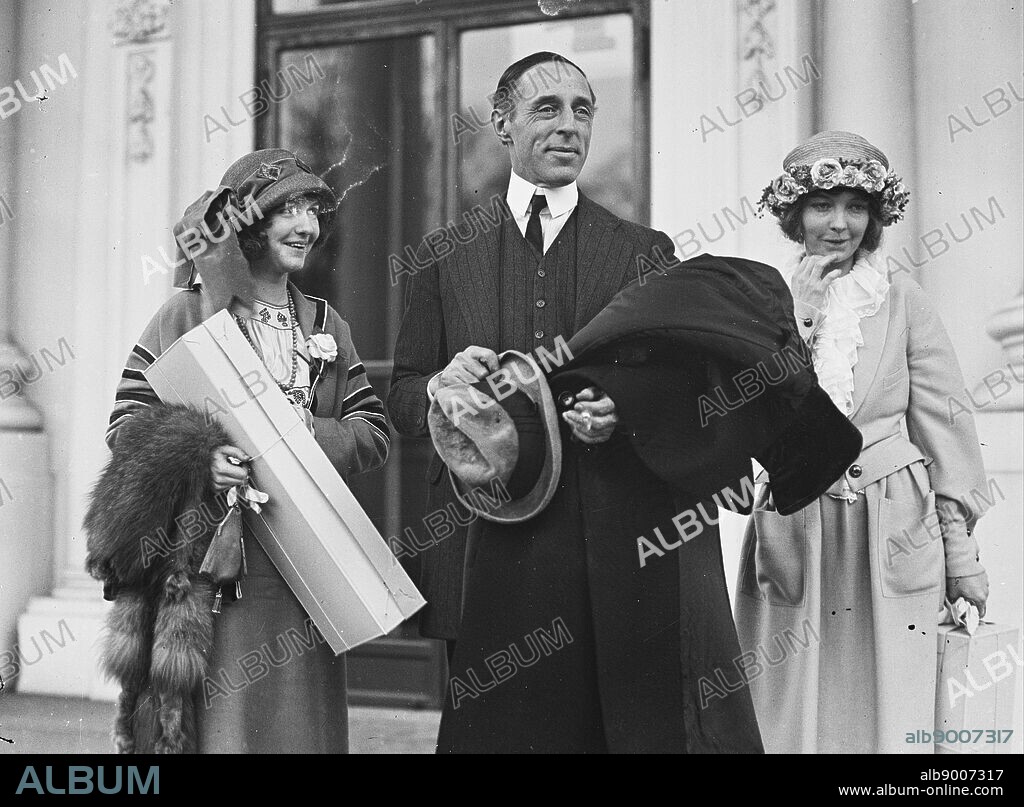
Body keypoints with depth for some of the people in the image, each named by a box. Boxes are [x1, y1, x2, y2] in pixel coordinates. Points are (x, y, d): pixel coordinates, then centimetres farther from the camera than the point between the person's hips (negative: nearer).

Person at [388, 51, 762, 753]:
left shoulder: (646, 252, 9)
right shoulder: (448, 257, 10)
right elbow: (400, 398, 10)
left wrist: (624, 412, -15)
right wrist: (441, 385, -12)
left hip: (618, 550, 0)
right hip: (487, 549, 1)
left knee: (639, 721, 3)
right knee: (497, 727, 6)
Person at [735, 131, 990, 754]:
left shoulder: (902, 301, 0)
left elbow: (945, 429, 2)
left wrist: (963, 556, 0)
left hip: (891, 542, -1)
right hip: (790, 541, 1)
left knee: (888, 714, 5)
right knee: (789, 718, 7)